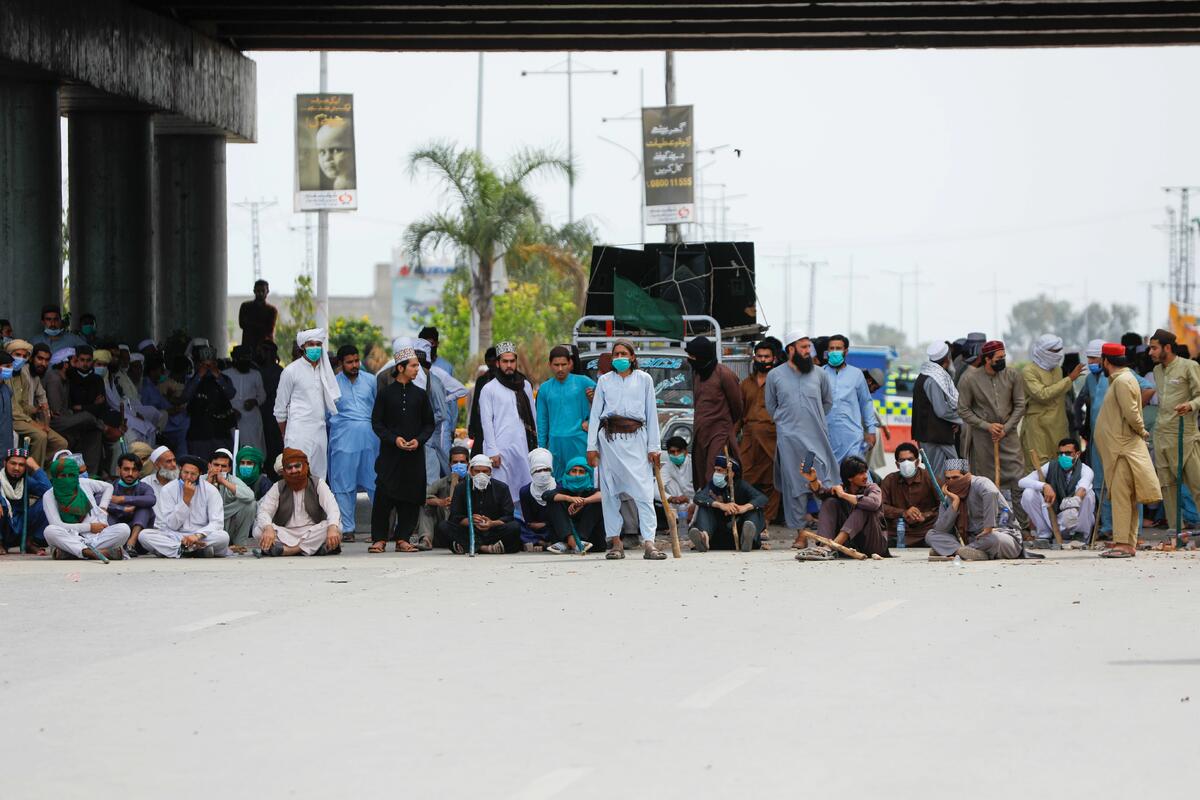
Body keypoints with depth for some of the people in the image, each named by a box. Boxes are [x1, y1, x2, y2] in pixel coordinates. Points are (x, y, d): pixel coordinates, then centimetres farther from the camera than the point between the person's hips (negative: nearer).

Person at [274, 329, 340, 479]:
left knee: (319, 476, 4)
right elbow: (280, 408, 3)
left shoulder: (324, 370, 12)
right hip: (298, 431, -5)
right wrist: (285, 436, 7)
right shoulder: (291, 371, -2)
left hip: (320, 431, 5)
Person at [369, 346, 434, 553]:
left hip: (415, 453, 3)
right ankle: (379, 538, -1)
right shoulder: (386, 393, 3)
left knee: (411, 497, 0)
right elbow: (376, 422, 2)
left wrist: (419, 439, -6)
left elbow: (429, 423, 12)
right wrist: (394, 439, -12)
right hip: (390, 452, -3)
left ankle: (402, 538, 8)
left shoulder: (420, 394, 10)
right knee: (384, 497, -8)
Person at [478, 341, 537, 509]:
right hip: (501, 448, -4)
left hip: (522, 447, 4)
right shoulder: (490, 389, 2)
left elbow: (532, 417, 18)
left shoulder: (525, 386, 15)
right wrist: (492, 451, -10)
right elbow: (486, 422, -2)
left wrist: (534, 445, 11)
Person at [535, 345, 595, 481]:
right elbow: (542, 420, 13)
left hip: (579, 440, -2)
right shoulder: (544, 389, 10)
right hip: (556, 442, 2)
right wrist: (541, 448, 10)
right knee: (558, 480, 3)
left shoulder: (583, 382, 2)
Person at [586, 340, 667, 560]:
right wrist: (591, 447, 3)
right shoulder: (604, 381, 11)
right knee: (609, 492, 1)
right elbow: (595, 414, 10)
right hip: (610, 437, 2)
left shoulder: (644, 379, 9)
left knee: (643, 491, -10)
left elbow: (651, 413, 8)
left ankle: (648, 543, -16)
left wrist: (653, 447, 3)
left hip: (635, 438, -2)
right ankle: (615, 542, 8)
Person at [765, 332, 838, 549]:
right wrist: (786, 423, 12)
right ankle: (800, 534, 3)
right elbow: (771, 406, 16)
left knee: (824, 486, -6)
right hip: (789, 439, -1)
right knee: (795, 487, -1)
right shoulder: (775, 375, 6)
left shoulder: (819, 374, 8)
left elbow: (828, 402, 21)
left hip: (817, 438, 1)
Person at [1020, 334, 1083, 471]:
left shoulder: (1057, 369, 15)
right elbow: (1042, 395, -21)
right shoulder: (1029, 371, -8)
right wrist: (1069, 379, -18)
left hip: (1059, 428, 7)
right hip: (1038, 427, -7)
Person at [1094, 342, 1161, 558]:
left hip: (1123, 448, -10)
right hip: (1117, 448, 10)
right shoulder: (1118, 380, 18)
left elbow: (1131, 413, -21)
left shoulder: (1123, 381, -14)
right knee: (1124, 497, 10)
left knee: (1120, 495, -13)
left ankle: (1123, 543, -17)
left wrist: (1142, 432, -7)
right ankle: (1128, 544, 11)